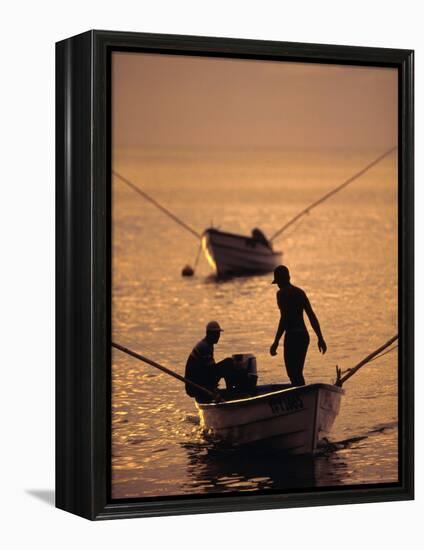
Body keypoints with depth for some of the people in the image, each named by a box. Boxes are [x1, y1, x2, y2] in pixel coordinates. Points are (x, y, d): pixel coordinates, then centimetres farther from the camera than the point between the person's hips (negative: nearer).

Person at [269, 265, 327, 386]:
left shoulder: (281, 293, -8)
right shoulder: (300, 292, 14)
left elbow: (284, 318, -17)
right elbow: (312, 316, 12)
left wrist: (276, 342, -16)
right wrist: (320, 338, 15)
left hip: (292, 336, -8)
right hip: (304, 335, 8)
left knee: (293, 374, -4)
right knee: (298, 373, 16)